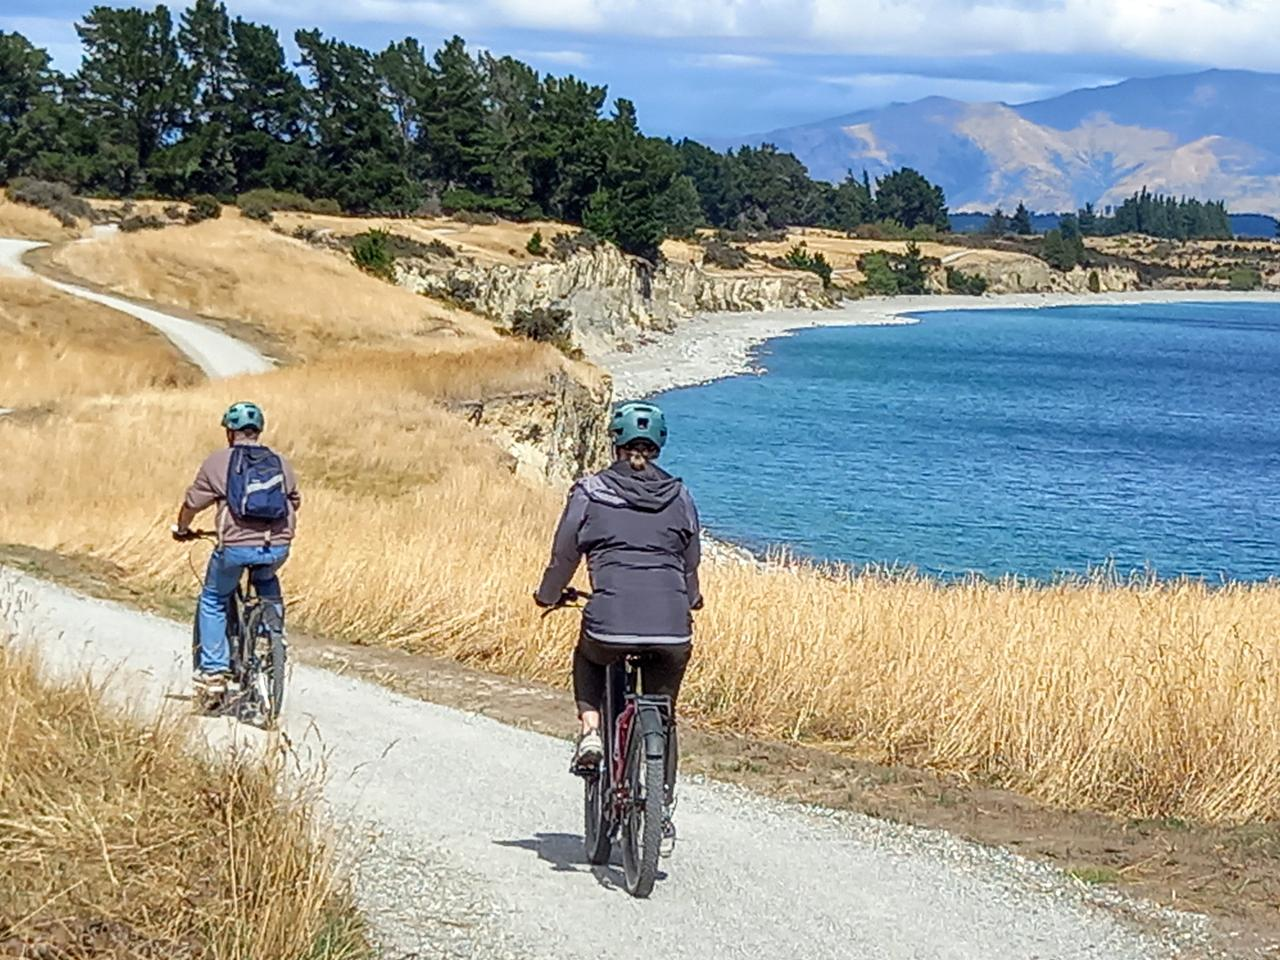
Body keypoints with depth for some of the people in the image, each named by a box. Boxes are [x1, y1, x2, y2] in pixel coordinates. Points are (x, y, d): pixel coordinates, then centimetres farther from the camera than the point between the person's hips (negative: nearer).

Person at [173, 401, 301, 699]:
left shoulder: (217, 462, 4)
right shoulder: (280, 463, 15)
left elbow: (193, 503, 10)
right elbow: (294, 502, 25)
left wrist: (182, 529, 29)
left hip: (235, 546, -3)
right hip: (278, 548, 3)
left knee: (213, 601, 20)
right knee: (267, 583, 37)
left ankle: (213, 671, 15)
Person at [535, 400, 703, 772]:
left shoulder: (590, 492, 7)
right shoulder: (679, 497, 14)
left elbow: (564, 556, 14)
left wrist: (548, 595, 34)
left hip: (610, 624, -2)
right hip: (673, 627, 2)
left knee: (588, 658, 33)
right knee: (665, 679, 32)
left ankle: (590, 731, 14)